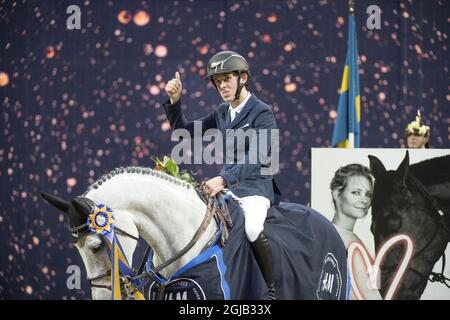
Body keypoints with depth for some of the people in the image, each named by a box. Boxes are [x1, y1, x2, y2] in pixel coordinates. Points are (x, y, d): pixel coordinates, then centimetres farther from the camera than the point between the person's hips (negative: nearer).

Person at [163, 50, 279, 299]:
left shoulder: (262, 113, -9)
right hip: (227, 187, 8)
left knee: (252, 228, -35)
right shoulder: (222, 113, 13)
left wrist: (224, 179, -33)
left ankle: (271, 288, -19)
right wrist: (174, 101, 2)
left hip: (256, 188, -8)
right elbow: (185, 131, 18)